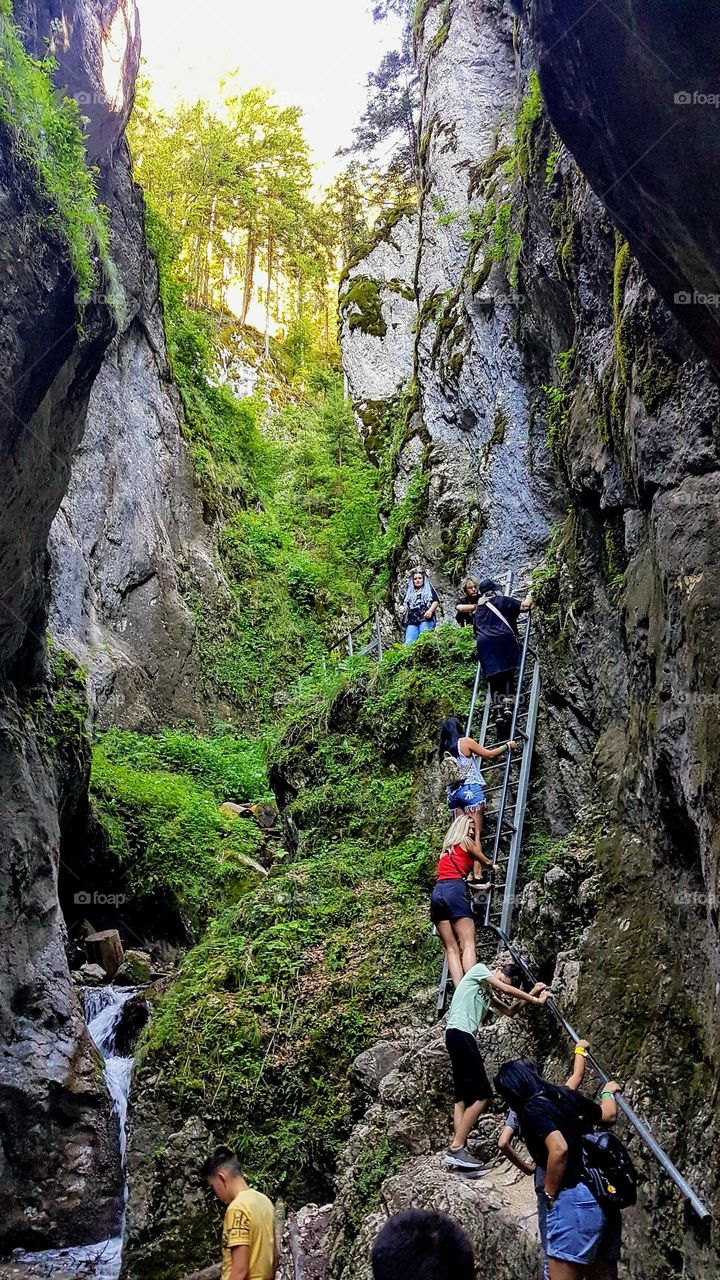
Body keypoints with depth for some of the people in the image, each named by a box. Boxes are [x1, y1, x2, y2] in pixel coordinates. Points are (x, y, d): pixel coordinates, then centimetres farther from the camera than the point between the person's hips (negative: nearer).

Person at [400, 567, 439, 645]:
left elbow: (436, 601, 6)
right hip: (411, 621, 3)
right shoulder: (409, 593, 30)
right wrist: (402, 609, 6)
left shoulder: (429, 589, 19)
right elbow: (404, 605, 32)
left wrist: (430, 611, -13)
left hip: (426, 619, -3)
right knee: (409, 643, -15)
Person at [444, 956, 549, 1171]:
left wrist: (531, 994, 14)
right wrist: (534, 999, 4)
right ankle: (456, 1148, -10)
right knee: (481, 1094, -9)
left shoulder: (488, 992, 26)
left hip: (462, 1036, 10)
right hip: (460, 1033, -10)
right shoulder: (478, 970, 2)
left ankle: (457, 1149, 2)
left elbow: (510, 1011, 24)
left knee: (464, 1095, 7)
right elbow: (506, 989, -5)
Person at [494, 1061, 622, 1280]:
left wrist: (549, 1195, -8)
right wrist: (608, 1092, 50)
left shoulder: (533, 1109, -7)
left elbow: (559, 1149, -22)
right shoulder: (567, 1096, 14)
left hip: (576, 1200, -9)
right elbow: (609, 1115, 29)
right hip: (605, 1197, 9)